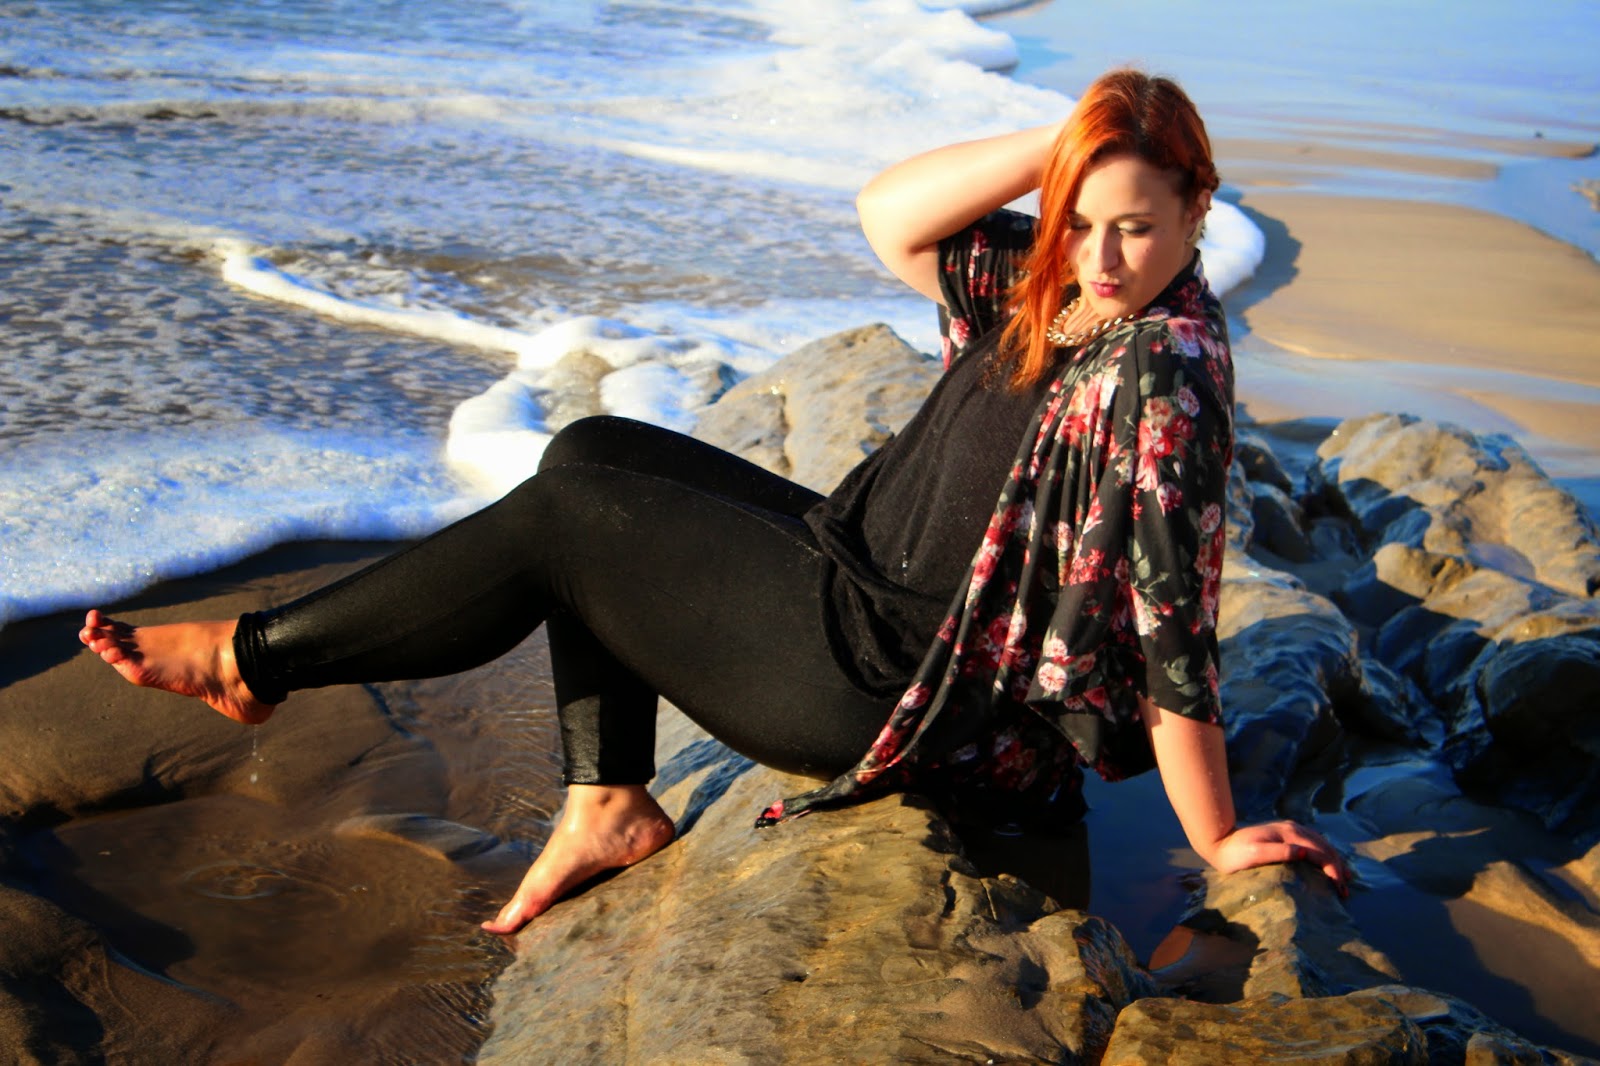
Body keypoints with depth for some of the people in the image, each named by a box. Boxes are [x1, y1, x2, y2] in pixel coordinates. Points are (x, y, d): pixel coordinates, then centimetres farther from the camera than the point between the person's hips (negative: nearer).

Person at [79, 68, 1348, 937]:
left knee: (553, 523, -9)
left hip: (888, 684, -10)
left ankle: (254, 660, 9)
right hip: (862, 567, 10)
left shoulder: (1161, 374, -24)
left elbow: (1176, 630, -23)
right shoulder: (1048, 289, 2)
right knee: (595, 450, 13)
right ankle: (610, 802, 8)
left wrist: (1216, 842, -18)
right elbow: (890, 214, -3)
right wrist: (1057, 144, -12)